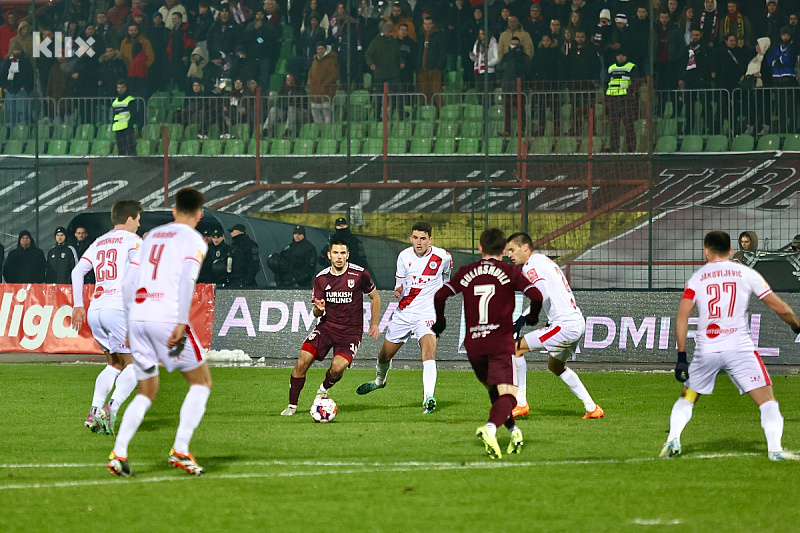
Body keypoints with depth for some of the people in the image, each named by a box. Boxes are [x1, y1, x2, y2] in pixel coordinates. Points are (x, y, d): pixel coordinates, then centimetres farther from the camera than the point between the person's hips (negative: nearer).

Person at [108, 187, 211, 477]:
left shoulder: (152, 236, 22)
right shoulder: (193, 240, 4)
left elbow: (128, 283, 20)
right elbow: (187, 279, -13)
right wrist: (182, 323, -18)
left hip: (138, 314, 6)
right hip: (167, 316, -6)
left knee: (147, 391, 16)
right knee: (201, 381, 8)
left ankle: (118, 452, -1)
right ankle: (180, 450, -5)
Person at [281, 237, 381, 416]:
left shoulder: (359, 274, -7)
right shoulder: (321, 278, 1)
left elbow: (375, 297, 9)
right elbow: (316, 313, 6)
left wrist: (374, 324, 6)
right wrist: (319, 309, -18)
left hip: (351, 331, -3)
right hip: (327, 326, 3)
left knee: (338, 367, -25)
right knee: (303, 361, -16)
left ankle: (324, 389, 11)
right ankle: (292, 405, 0)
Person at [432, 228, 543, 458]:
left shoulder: (467, 272, 10)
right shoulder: (509, 271, 3)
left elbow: (440, 296, 2)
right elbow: (536, 296, -7)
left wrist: (439, 322, 20)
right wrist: (532, 317, 14)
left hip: (473, 344, 4)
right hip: (501, 342, -4)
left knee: (494, 391, 24)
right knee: (507, 394, -12)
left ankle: (513, 430, 24)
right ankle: (490, 428, -37)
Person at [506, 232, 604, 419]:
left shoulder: (531, 265, -9)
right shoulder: (544, 261, 21)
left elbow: (543, 294, -23)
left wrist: (523, 319, -22)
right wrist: (550, 323, 30)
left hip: (565, 325, -10)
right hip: (578, 322, 10)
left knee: (515, 347, -8)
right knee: (555, 366, 30)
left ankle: (521, 403, -6)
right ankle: (592, 408, 30)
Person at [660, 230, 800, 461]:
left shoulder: (697, 278, 8)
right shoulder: (746, 274, 6)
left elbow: (682, 316, -2)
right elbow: (780, 308, 5)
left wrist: (681, 356, -2)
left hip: (706, 351, 2)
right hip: (739, 347, -2)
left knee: (686, 398, 20)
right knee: (767, 399, 2)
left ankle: (673, 440, 3)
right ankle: (774, 449, -12)